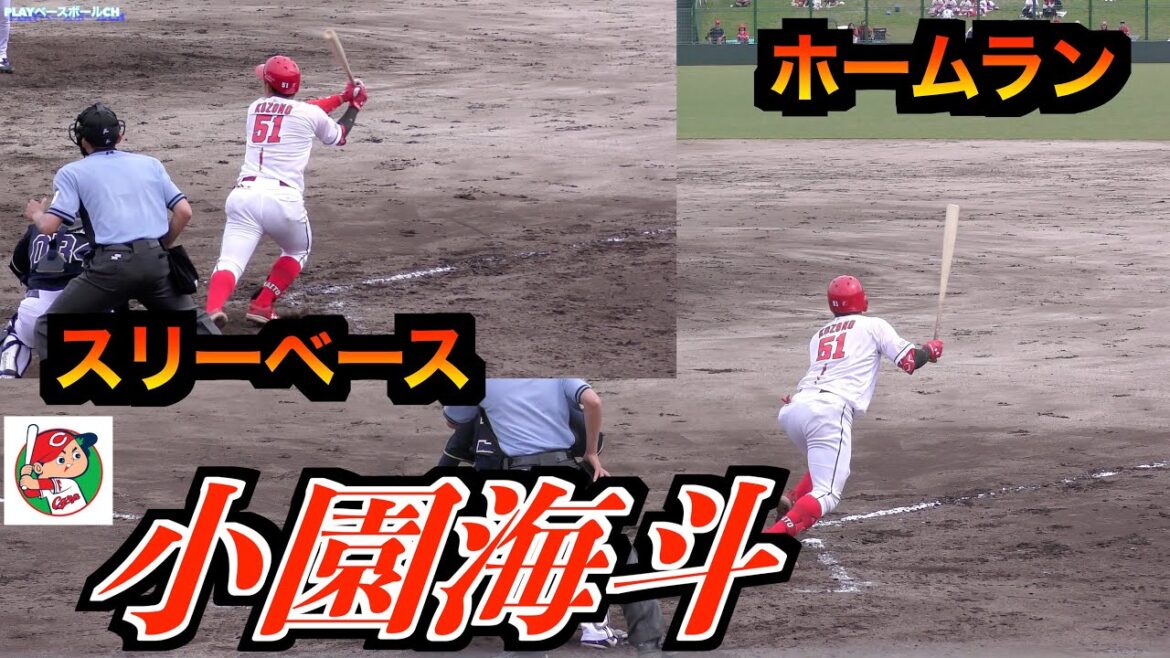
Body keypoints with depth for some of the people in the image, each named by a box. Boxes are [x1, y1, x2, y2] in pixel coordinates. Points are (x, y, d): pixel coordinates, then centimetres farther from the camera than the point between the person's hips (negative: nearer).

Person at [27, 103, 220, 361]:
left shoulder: (72, 173, 10)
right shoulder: (150, 164, 20)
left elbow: (49, 226, 0)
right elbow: (183, 212, 12)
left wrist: (36, 214, 22)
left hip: (111, 263, -4)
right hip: (156, 262, 4)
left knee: (49, 328, 8)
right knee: (190, 320, 26)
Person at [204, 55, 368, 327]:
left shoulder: (255, 108, 21)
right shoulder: (311, 113, 9)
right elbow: (338, 136, 31)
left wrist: (341, 97, 44)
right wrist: (354, 104, 48)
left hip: (244, 195, 1)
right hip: (283, 200, -1)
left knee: (231, 262, -11)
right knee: (297, 252, 28)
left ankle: (213, 308, -41)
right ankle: (262, 305, 12)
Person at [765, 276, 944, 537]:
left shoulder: (819, 336, 29)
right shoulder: (873, 326, 16)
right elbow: (910, 361, 13)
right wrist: (931, 350, 30)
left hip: (794, 409, 6)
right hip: (829, 411, -6)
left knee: (825, 464, 32)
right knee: (826, 495, -10)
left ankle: (792, 502, 7)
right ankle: (774, 534, -32)